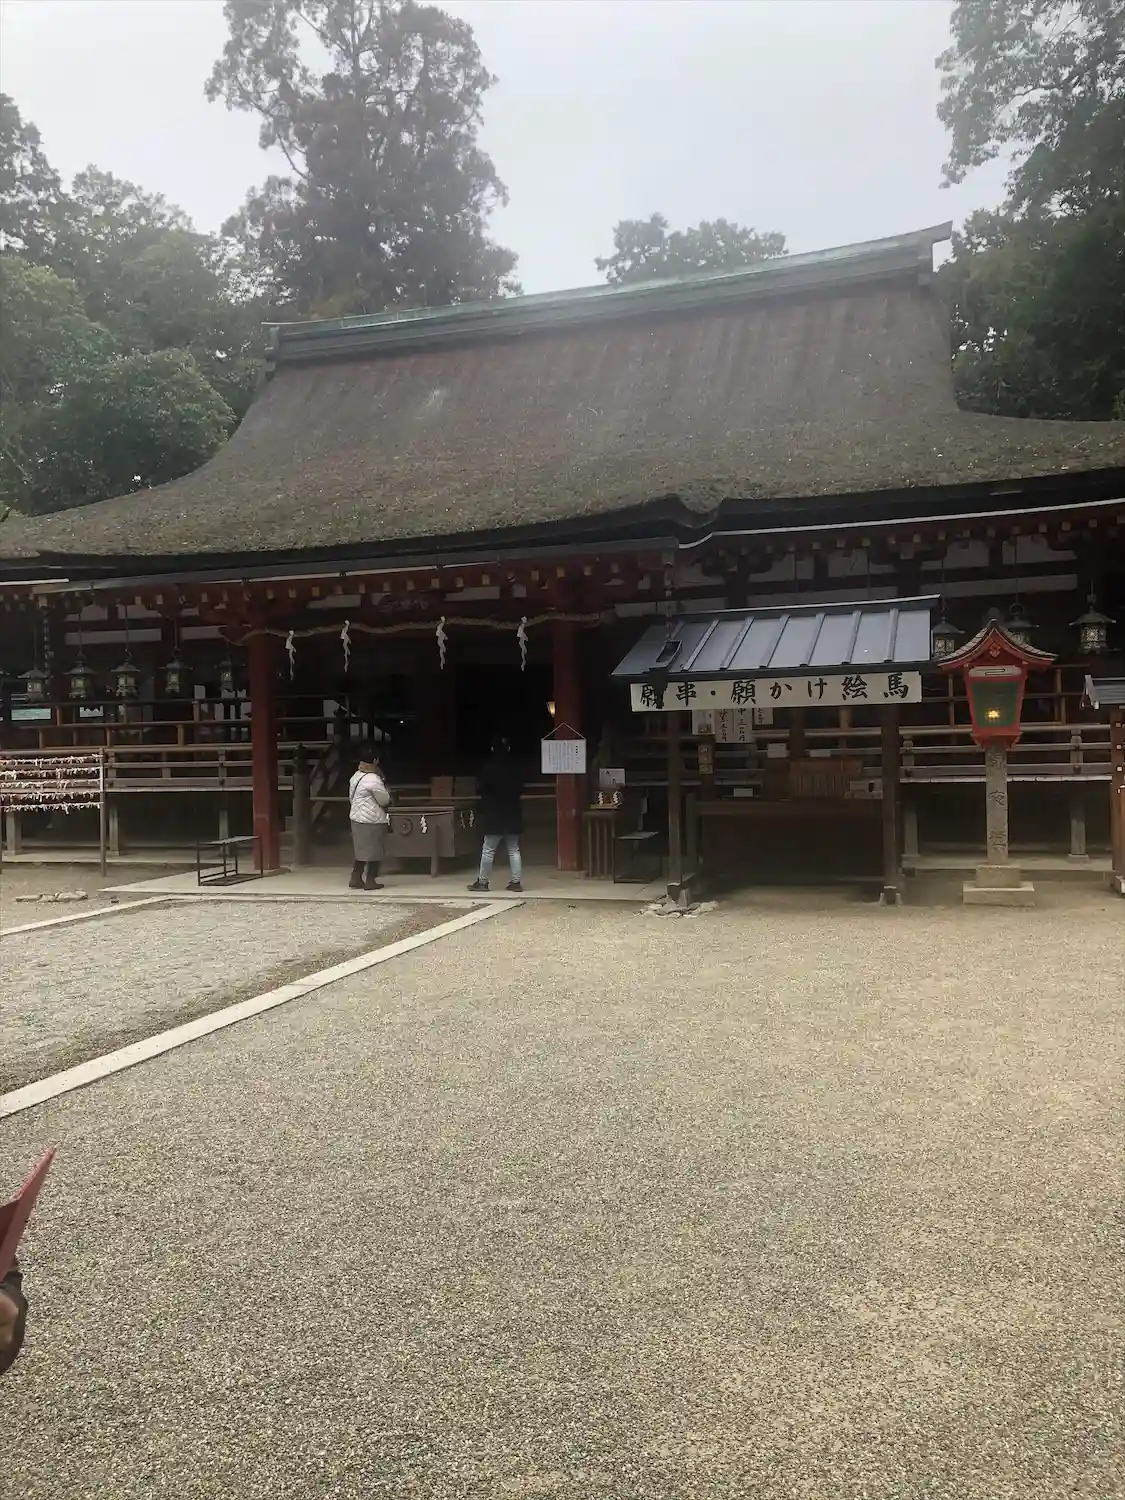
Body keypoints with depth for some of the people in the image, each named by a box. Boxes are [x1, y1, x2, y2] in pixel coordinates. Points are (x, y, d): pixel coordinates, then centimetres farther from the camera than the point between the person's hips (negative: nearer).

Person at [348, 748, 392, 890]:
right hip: (372, 822, -9)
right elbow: (385, 800, -11)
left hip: (357, 819, 9)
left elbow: (351, 798, 15)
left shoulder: (356, 777, 7)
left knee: (361, 851, 17)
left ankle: (356, 879, 20)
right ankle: (370, 881, 8)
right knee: (374, 852, 3)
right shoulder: (374, 780, -20)